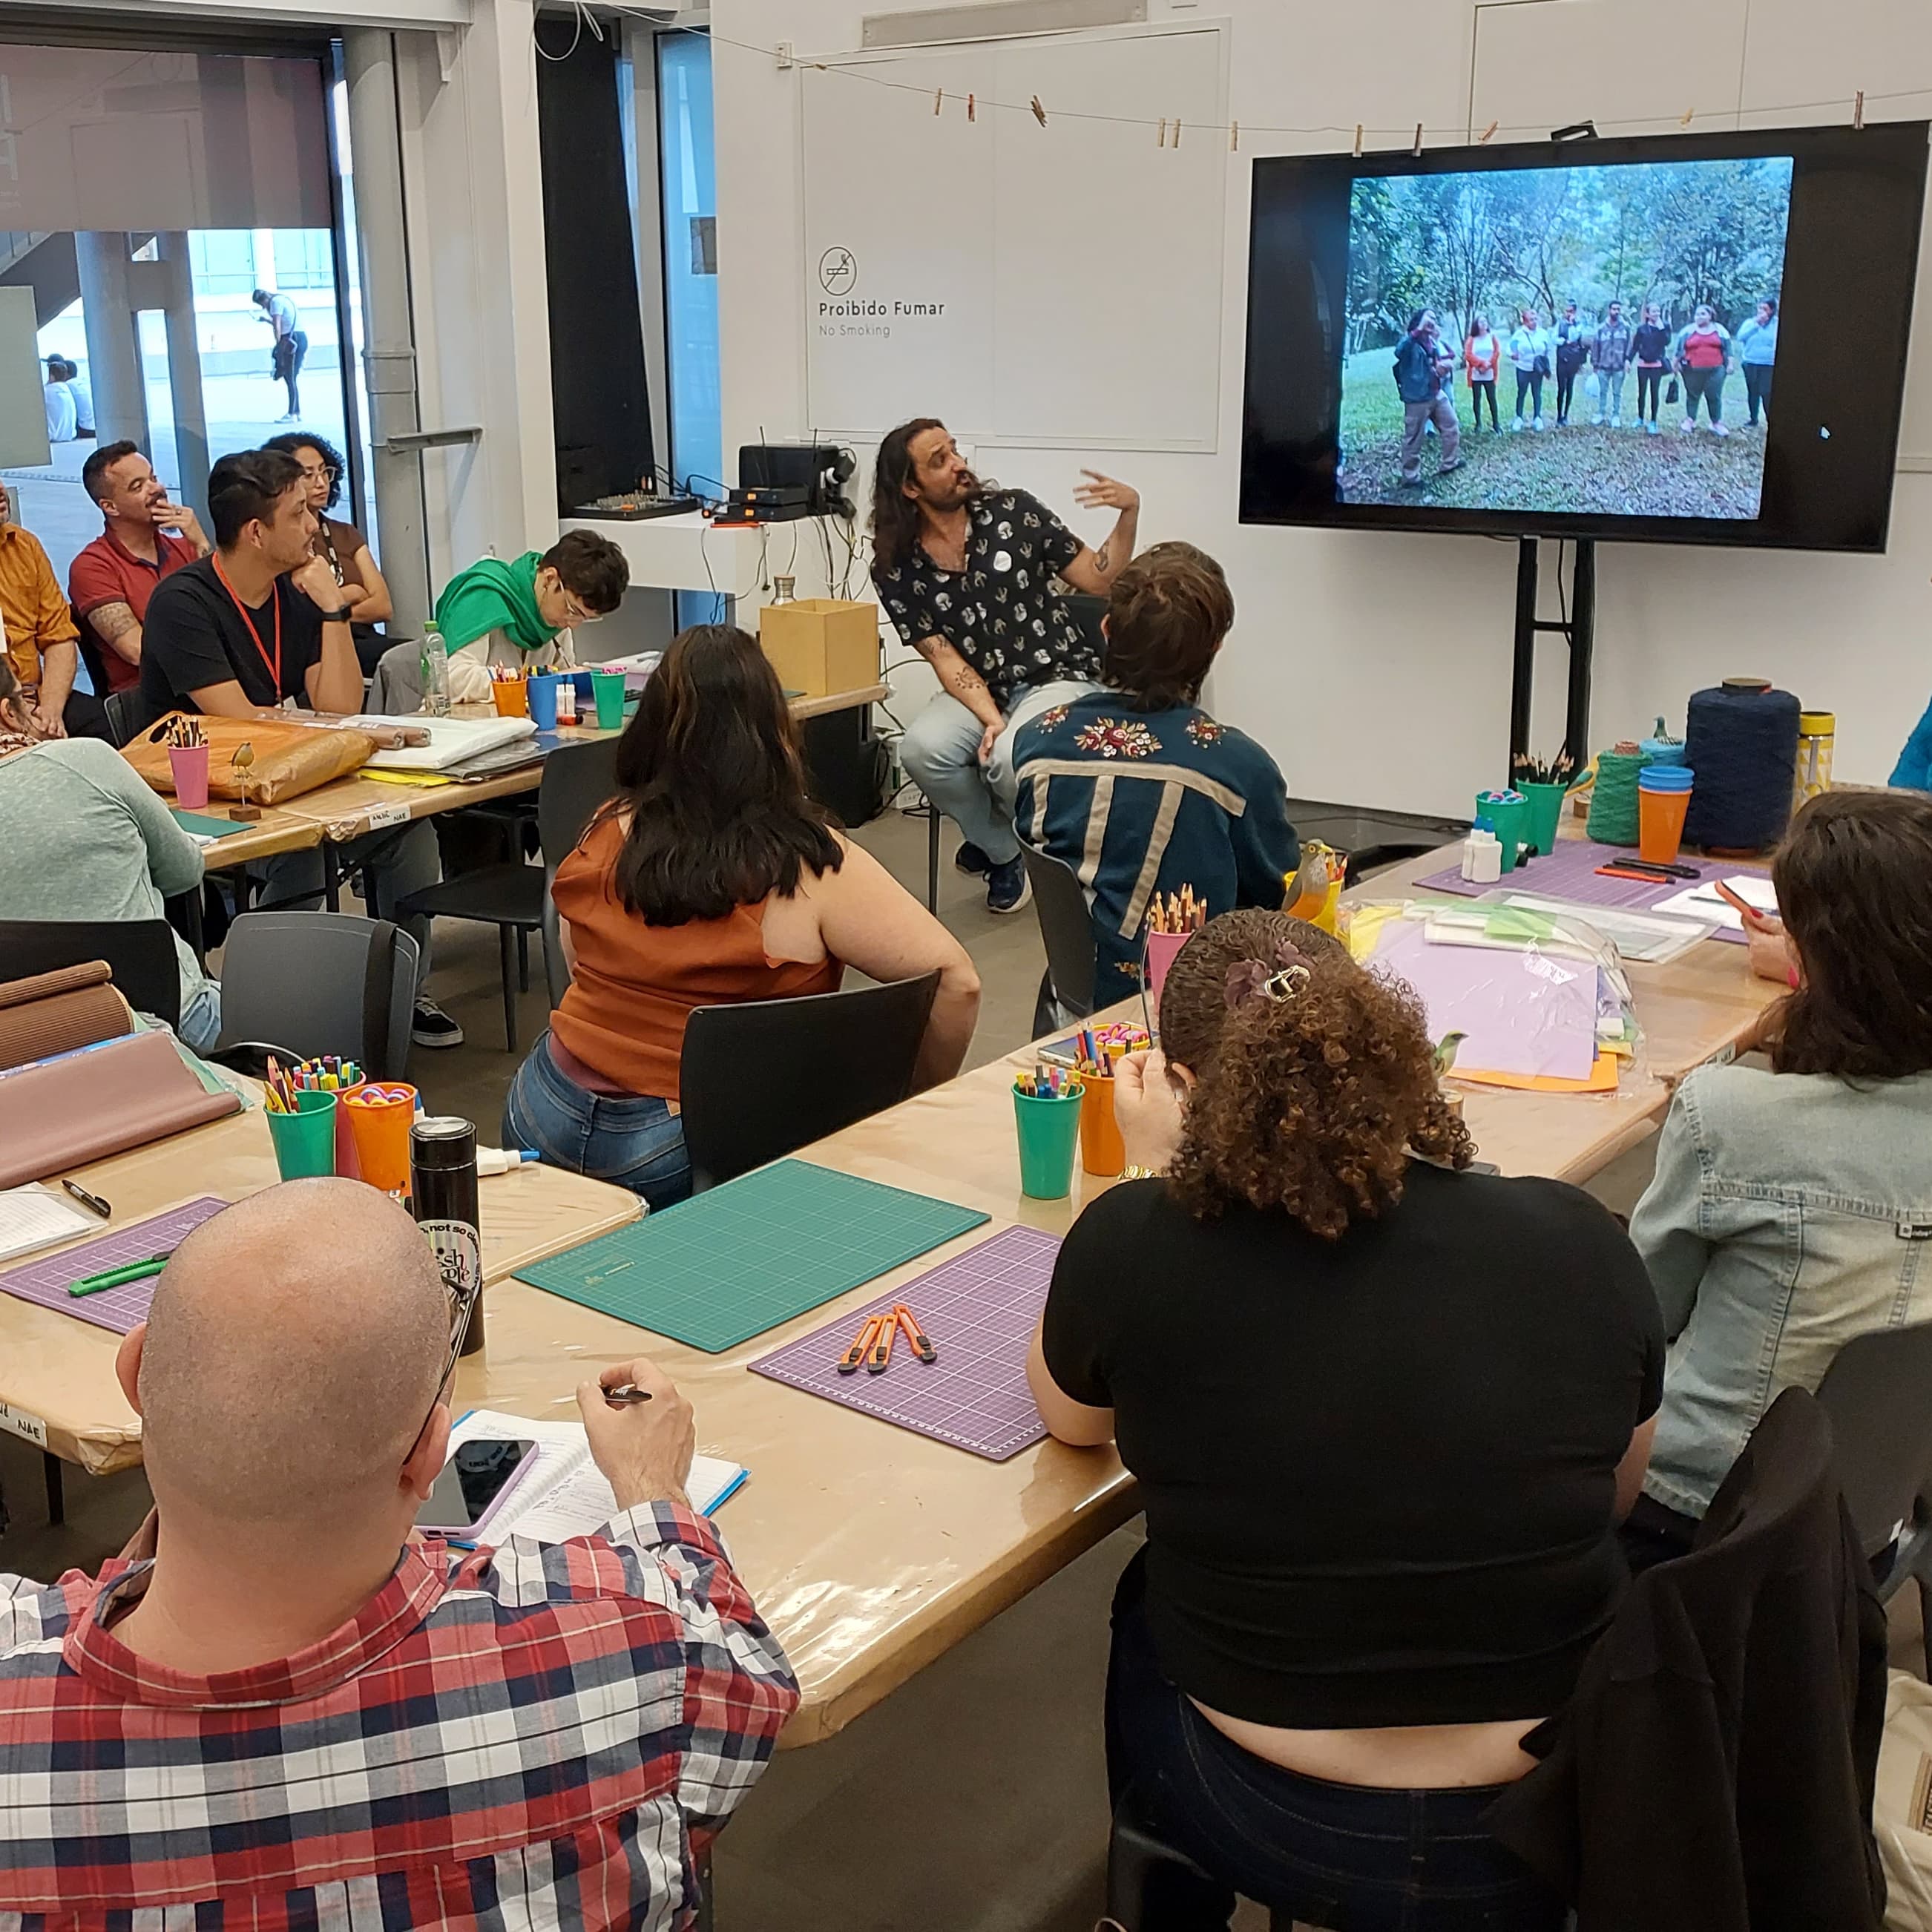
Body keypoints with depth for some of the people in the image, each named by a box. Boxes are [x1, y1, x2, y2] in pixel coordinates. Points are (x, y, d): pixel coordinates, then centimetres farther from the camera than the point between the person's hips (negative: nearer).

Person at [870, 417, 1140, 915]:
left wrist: (1129, 514, -19)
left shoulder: (1013, 512, -5)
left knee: (1010, 759, -33)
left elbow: (1100, 581, -2)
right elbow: (943, 656, -5)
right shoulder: (895, 570, -2)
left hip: (1058, 676, -2)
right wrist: (992, 720, -20)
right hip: (978, 690, 2)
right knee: (922, 748, -29)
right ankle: (1001, 851, 1)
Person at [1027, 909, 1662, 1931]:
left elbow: (1069, 1415, 3)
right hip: (1565, 1827, 2)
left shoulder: (1133, 1246, -19)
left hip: (1273, 1831, -1)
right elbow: (1613, 1496, 5)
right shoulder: (1580, 1241, -13)